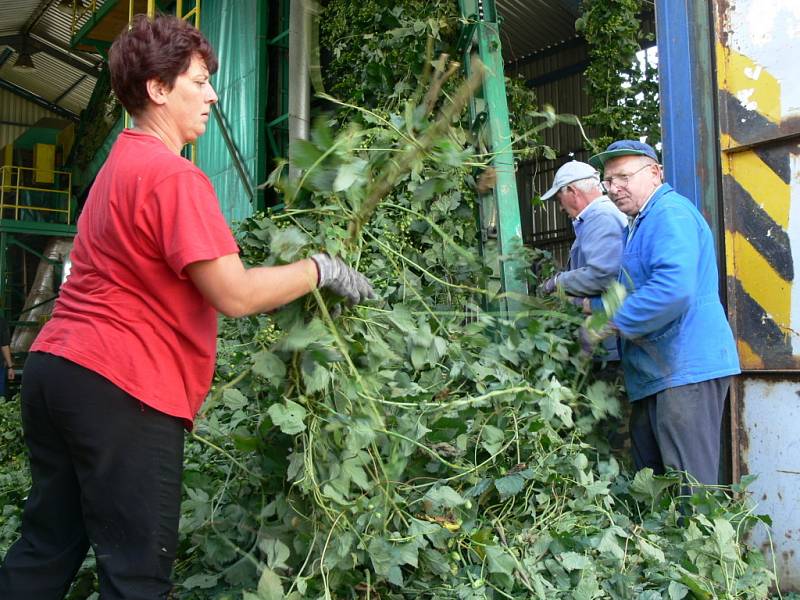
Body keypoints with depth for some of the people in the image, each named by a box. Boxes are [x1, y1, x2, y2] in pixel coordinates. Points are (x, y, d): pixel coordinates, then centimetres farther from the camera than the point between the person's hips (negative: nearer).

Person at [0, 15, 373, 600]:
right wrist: (322, 269, -7)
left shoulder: (120, 163, 18)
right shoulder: (173, 175, -15)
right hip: (123, 388, -10)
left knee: (47, 549, 20)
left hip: (56, 366, 10)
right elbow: (233, 294, -21)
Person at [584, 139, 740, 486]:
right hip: (656, 373, 11)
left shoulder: (670, 213, -13)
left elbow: (674, 287, -28)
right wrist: (593, 305, 13)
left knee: (690, 488, -6)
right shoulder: (639, 225, 21)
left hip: (686, 370, -11)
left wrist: (613, 322, -19)